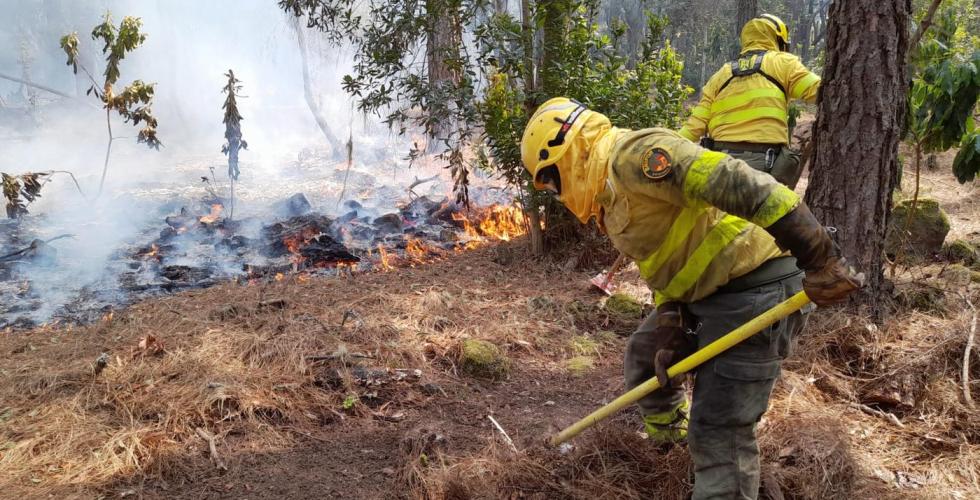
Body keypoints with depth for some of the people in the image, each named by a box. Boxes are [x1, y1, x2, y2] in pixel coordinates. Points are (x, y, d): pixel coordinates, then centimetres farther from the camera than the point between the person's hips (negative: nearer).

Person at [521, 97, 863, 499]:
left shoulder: (634, 155, -19)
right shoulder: (613, 195, 16)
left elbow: (736, 184, -29)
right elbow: (665, 267, 16)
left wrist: (818, 257, -32)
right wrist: (670, 330, 4)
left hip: (752, 289, -11)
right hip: (706, 292, 11)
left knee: (719, 430, -9)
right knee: (645, 353, 27)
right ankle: (666, 434, 52)